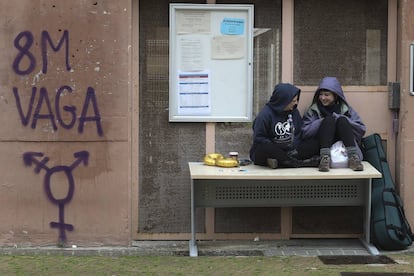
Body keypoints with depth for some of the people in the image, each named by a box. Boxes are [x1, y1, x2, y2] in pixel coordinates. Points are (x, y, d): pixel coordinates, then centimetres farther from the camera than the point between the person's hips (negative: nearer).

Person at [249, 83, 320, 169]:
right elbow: (258, 139, -14)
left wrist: (293, 148, -12)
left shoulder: (294, 112, 6)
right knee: (263, 146, -39)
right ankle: (297, 162, -33)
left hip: (288, 152, 5)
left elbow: (299, 135, 7)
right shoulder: (265, 114, -11)